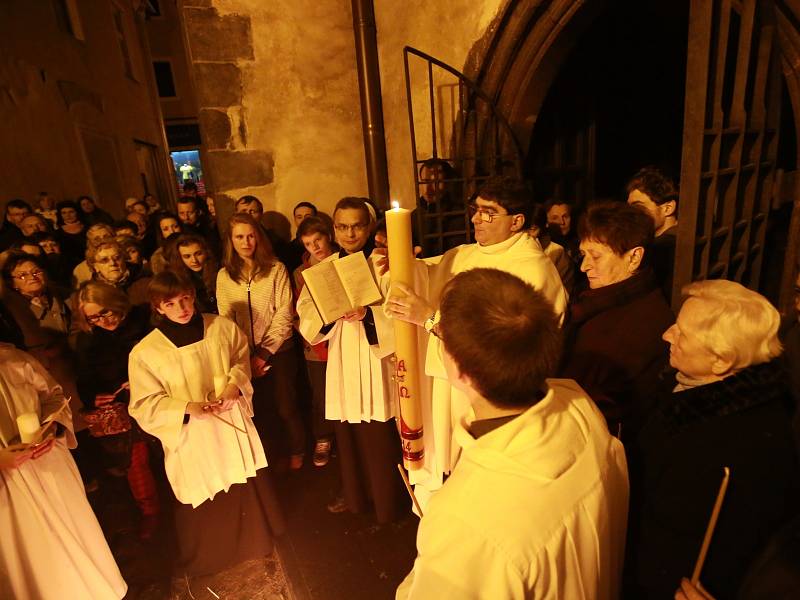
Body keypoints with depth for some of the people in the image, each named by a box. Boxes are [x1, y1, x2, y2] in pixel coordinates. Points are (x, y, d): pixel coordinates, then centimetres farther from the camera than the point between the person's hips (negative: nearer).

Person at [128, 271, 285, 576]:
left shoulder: (222, 327, -8)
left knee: (249, 491, 20)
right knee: (205, 505, 15)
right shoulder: (144, 352, -14)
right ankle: (206, 561, 45)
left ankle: (257, 541, 50)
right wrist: (186, 408, -24)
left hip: (234, 425, 3)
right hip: (192, 437, -2)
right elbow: (145, 405, -9)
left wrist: (235, 383, -14)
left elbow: (241, 359, 7)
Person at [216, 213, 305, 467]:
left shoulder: (276, 269, -7)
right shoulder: (224, 276, 0)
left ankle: (297, 451, 33)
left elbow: (283, 314, -10)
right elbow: (225, 320, 1)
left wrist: (265, 353, -13)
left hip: (279, 351, -2)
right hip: (245, 356, 3)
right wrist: (245, 357, -7)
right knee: (259, 409, 16)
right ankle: (272, 455, 40)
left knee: (286, 408, 6)